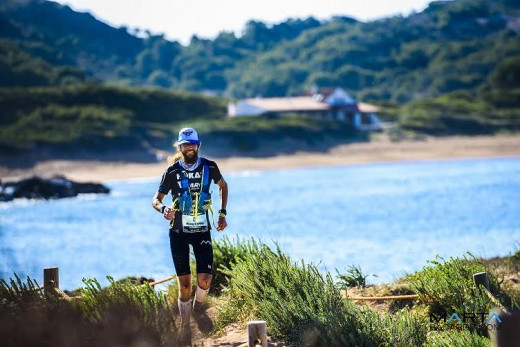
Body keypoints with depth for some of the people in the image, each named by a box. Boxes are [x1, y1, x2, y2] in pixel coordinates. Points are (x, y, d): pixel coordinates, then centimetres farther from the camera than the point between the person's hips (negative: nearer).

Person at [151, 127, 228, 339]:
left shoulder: (209, 168, -4)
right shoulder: (172, 171, -8)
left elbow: (223, 186, 16)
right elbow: (155, 200, -5)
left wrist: (222, 214, 9)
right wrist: (164, 209, -27)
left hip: (202, 231, 1)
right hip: (178, 232, -1)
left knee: (205, 280, -12)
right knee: (184, 285, -4)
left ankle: (198, 308, 22)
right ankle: (185, 327, 13)